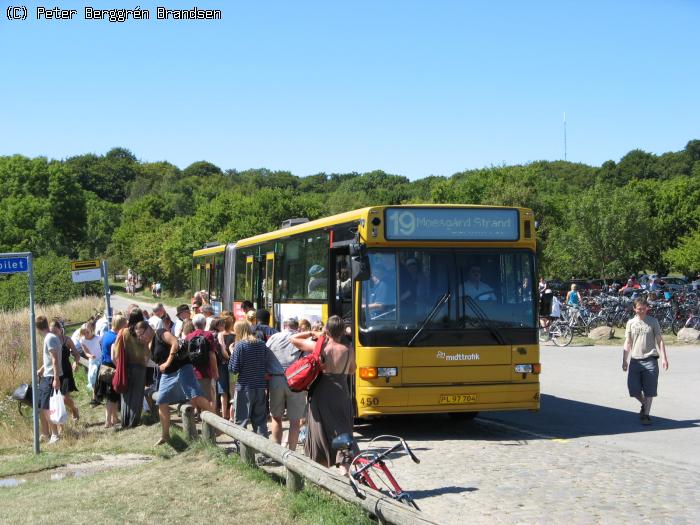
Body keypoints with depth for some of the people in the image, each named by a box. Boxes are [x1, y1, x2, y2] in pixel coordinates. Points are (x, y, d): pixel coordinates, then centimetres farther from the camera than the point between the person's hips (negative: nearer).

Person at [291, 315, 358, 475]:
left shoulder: (318, 347, -8)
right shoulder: (348, 349, -4)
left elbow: (293, 339, 3)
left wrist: (313, 333, 12)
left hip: (321, 394, -1)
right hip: (341, 395, 1)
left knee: (321, 431, 12)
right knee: (342, 432, 5)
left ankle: (323, 466, 21)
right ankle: (344, 467, -12)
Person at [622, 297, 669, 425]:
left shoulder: (653, 322, 4)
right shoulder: (631, 323, 9)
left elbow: (659, 341, 4)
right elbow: (627, 343, 12)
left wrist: (664, 358, -4)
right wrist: (624, 360, 8)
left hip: (650, 360, -2)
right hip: (635, 360, 2)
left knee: (649, 390, -1)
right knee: (633, 389, 0)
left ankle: (646, 414, 8)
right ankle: (644, 404, 28)